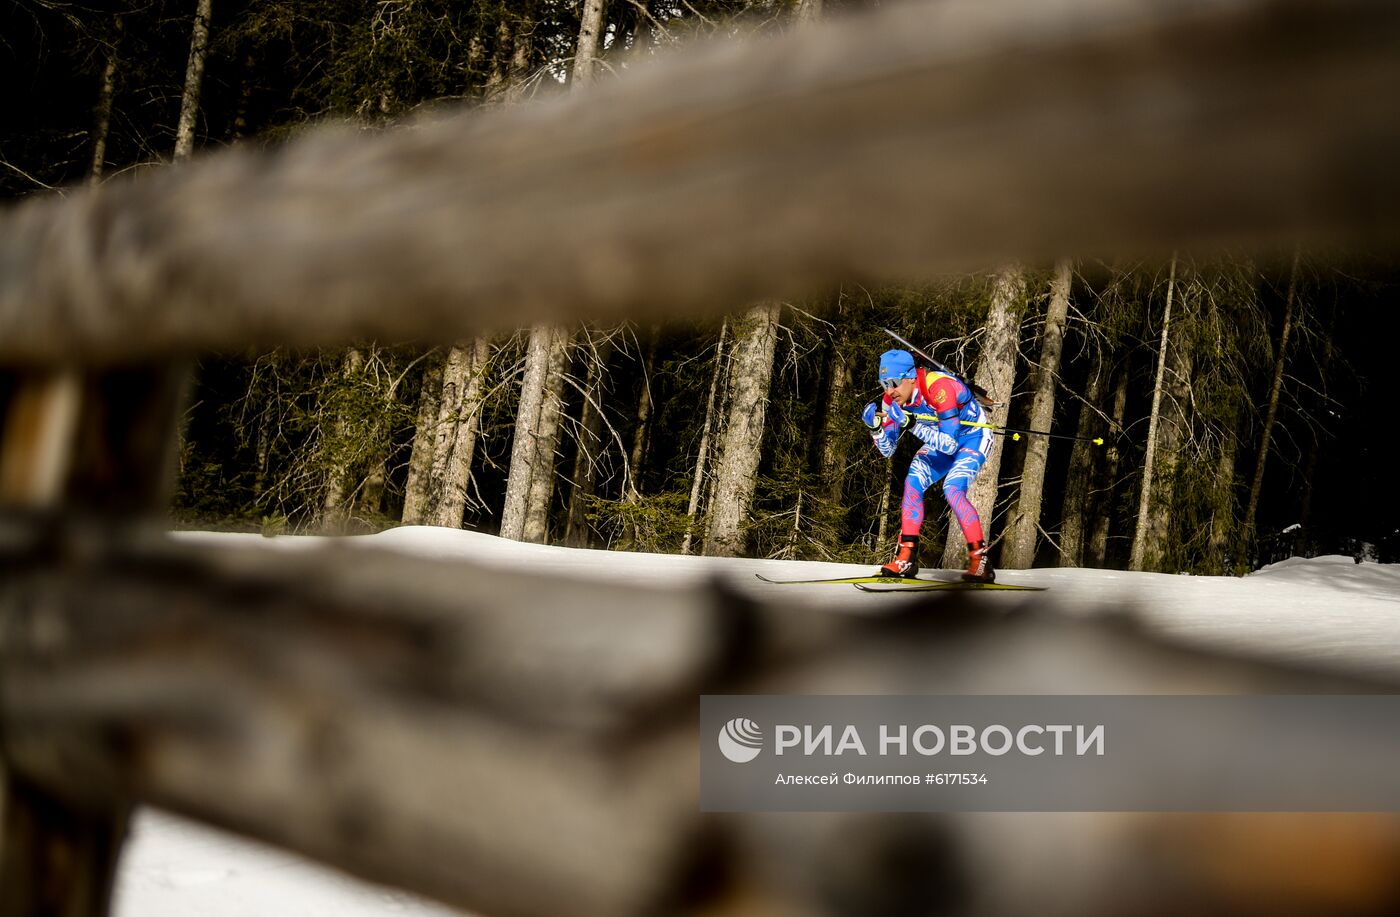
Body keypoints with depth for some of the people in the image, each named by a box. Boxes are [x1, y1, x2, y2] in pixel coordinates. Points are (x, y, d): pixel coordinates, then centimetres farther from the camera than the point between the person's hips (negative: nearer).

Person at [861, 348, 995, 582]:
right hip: (941, 440, 7)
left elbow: (950, 445, -39)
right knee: (912, 483, -12)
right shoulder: (893, 399, -15)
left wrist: (915, 426, -47)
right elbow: (888, 451, -7)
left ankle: (981, 562, -21)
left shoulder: (940, 388, -36)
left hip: (972, 437, -7)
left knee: (952, 489, -25)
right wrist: (876, 427, -25)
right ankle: (906, 559, -6)